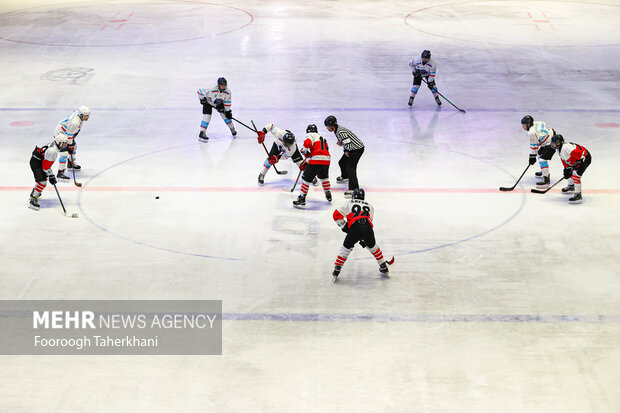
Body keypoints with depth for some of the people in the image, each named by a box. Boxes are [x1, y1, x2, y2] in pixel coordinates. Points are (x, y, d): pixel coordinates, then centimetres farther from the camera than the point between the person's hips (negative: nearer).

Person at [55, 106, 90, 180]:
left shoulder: (78, 113, -6)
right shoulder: (75, 122, -35)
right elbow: (69, 135, -29)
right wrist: (70, 146, -20)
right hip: (60, 133, -10)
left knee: (74, 146, 26)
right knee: (64, 153, -18)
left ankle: (71, 163, 46)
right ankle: (60, 173, -18)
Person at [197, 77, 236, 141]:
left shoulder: (228, 92, -25)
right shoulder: (211, 90, -40)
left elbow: (227, 102, -9)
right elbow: (200, 91, -29)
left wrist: (228, 111, -8)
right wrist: (202, 100, -19)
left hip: (219, 103, 4)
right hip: (208, 102, -4)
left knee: (225, 114, 0)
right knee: (207, 116, -20)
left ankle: (232, 129, 22)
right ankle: (202, 133, -23)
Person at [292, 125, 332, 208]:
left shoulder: (311, 135, 8)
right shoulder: (323, 138, 31)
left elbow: (307, 143, -14)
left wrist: (304, 151, 8)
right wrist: (305, 163, 25)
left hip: (316, 160, -7)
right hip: (326, 159, 7)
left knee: (306, 178, 0)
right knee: (324, 177, 33)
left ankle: (302, 199, -3)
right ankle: (328, 195, 40)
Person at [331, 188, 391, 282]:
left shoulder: (349, 203, 22)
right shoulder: (369, 206, 31)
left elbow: (337, 215, 15)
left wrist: (344, 226, 25)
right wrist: (364, 239, 37)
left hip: (354, 228, -3)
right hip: (368, 228, 3)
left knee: (346, 248, 16)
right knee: (372, 246, 29)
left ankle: (336, 272, 12)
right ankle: (384, 268, 37)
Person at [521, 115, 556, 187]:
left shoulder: (532, 133, -25)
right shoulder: (535, 123, 1)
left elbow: (534, 146, -19)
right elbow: (543, 124, 20)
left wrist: (532, 156, -11)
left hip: (551, 143, -11)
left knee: (543, 159, -18)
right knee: (540, 153, 27)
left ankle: (546, 179, -20)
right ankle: (544, 171, 44)